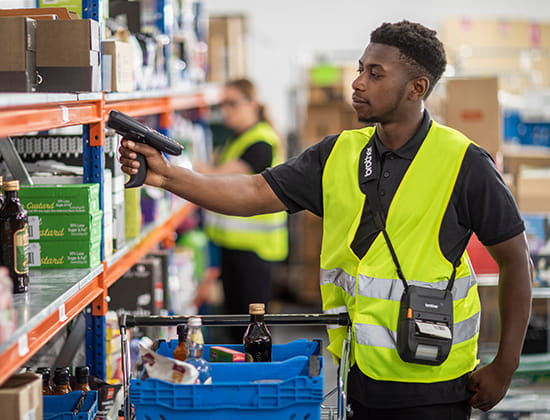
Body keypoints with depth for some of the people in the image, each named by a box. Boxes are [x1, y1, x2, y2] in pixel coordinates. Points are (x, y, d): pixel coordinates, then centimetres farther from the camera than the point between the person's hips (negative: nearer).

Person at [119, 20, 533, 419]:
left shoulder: (463, 163, -9)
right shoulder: (338, 154, 5)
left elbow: (514, 258, -4)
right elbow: (255, 194, 2)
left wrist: (505, 366, -6)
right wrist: (167, 175, -12)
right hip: (355, 374, 5)